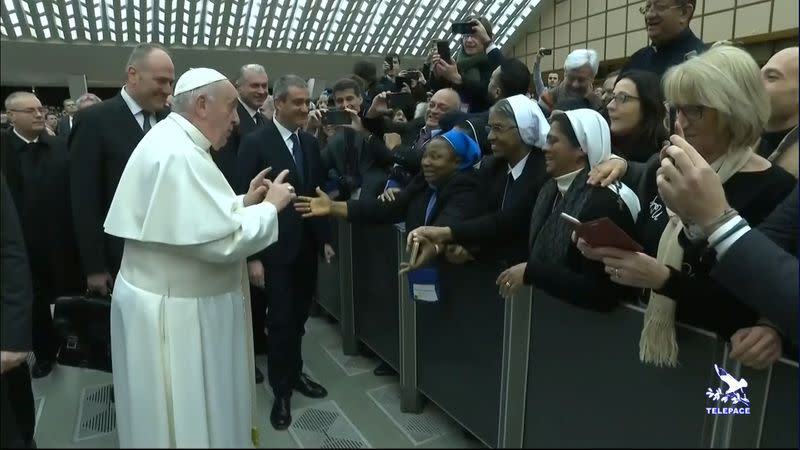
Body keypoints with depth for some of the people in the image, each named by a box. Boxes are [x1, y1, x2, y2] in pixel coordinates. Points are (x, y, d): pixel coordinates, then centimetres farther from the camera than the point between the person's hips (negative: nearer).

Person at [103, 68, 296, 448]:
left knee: (196, 410, 25)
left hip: (178, 297, 10)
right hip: (175, 311, -10)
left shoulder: (174, 142, 9)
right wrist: (270, 205, -14)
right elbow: (223, 241, -28)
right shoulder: (179, 153, -24)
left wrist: (244, 202, 6)